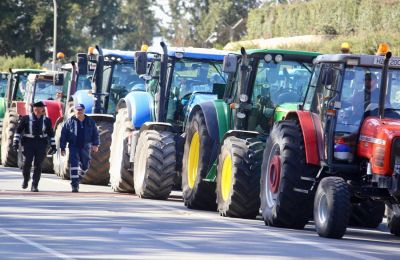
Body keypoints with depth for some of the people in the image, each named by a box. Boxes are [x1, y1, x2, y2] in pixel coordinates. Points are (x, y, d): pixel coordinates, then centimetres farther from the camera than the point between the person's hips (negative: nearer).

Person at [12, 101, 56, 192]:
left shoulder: (46, 120, 9)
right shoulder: (26, 119, 2)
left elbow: (51, 133, 16)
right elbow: (18, 130, 4)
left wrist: (53, 146, 13)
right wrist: (16, 142, -4)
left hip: (41, 144, 2)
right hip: (28, 143, -2)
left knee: (38, 165, -3)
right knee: (27, 162, -11)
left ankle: (34, 185, 2)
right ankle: (26, 179, 17)